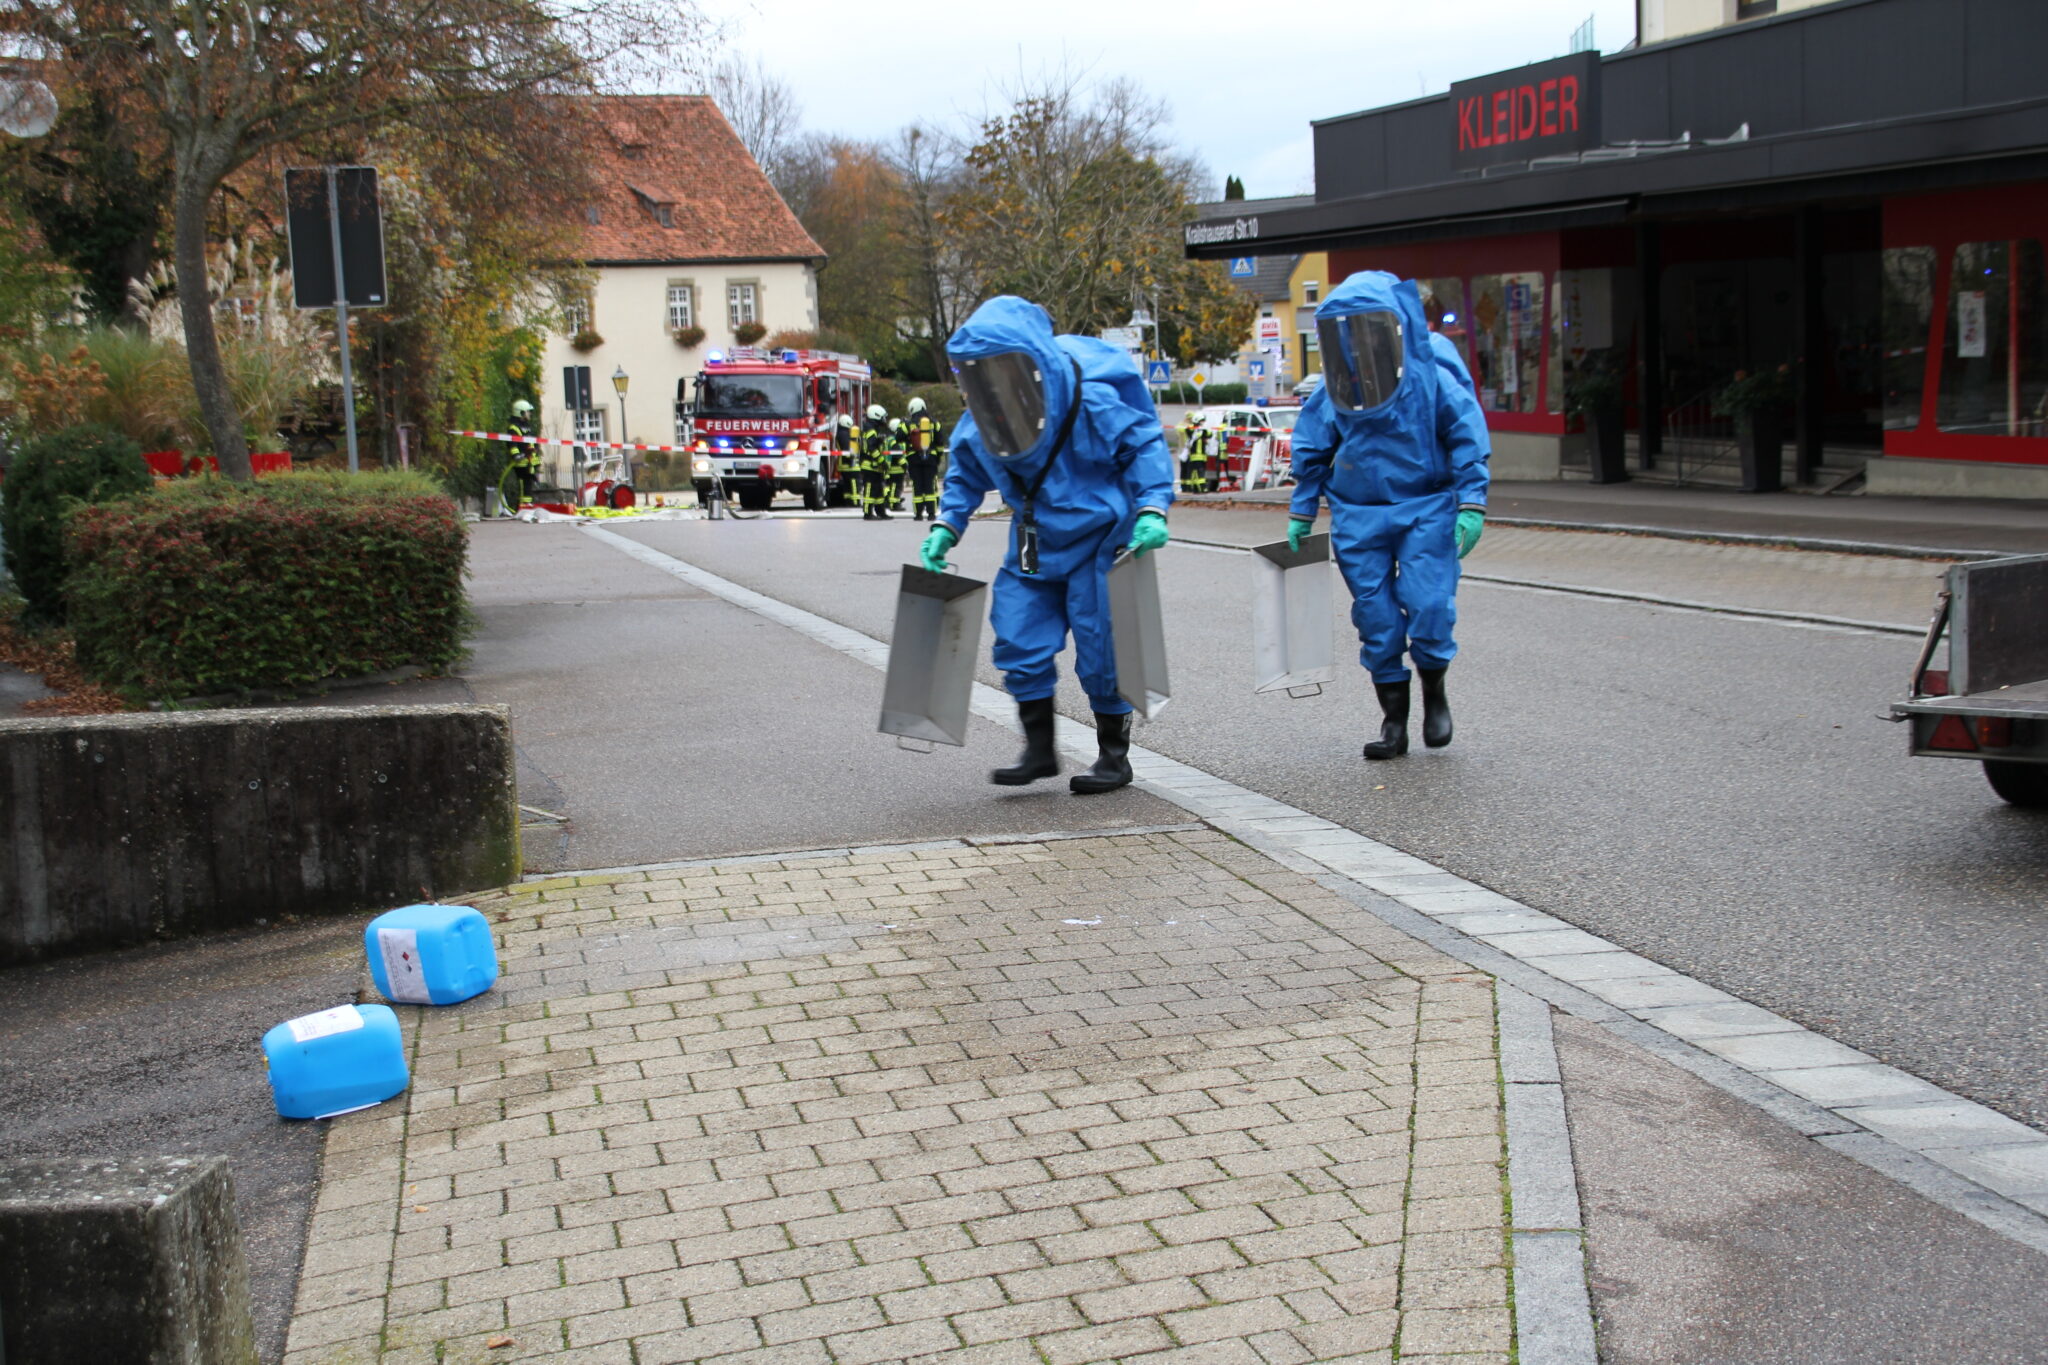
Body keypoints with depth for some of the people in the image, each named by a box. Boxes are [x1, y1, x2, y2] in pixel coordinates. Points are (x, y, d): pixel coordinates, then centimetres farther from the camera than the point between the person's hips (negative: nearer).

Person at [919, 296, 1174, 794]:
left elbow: (1145, 443, -13)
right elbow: (966, 472, 13)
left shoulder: (1090, 401, -22)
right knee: (1020, 642, 0)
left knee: (1101, 649, -2)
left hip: (1097, 539, -6)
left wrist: (1152, 510, -23)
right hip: (1035, 543, 6)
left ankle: (1114, 756, 15)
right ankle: (1039, 750, 15)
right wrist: (947, 526, 3)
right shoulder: (979, 424, -5)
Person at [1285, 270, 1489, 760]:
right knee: (1375, 616, 2)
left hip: (1425, 509, -3)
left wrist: (1471, 504, -12)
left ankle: (1434, 694, 17)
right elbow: (1312, 452, 12)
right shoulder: (1333, 392, -1)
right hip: (1360, 516, 3)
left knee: (1428, 605, -12)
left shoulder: (1431, 377, -10)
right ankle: (1394, 721, 14)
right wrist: (1301, 513, 13)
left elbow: (1467, 439, -5)